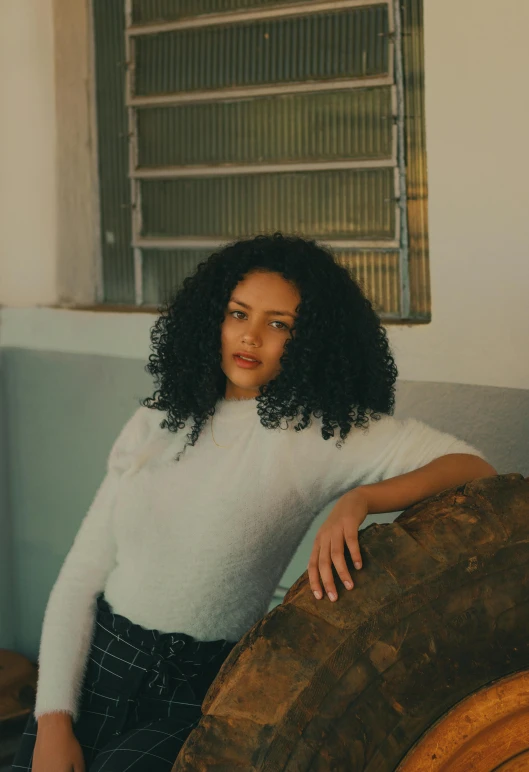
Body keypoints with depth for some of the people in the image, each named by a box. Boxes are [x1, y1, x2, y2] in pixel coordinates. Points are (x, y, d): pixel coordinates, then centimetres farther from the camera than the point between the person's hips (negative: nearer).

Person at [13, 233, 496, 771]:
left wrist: (359, 500, -30)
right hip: (98, 665, 3)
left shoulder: (319, 428, -5)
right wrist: (54, 721, -5)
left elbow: (472, 466, -13)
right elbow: (81, 575, 5)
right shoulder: (156, 423, 6)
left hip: (202, 691, -3)